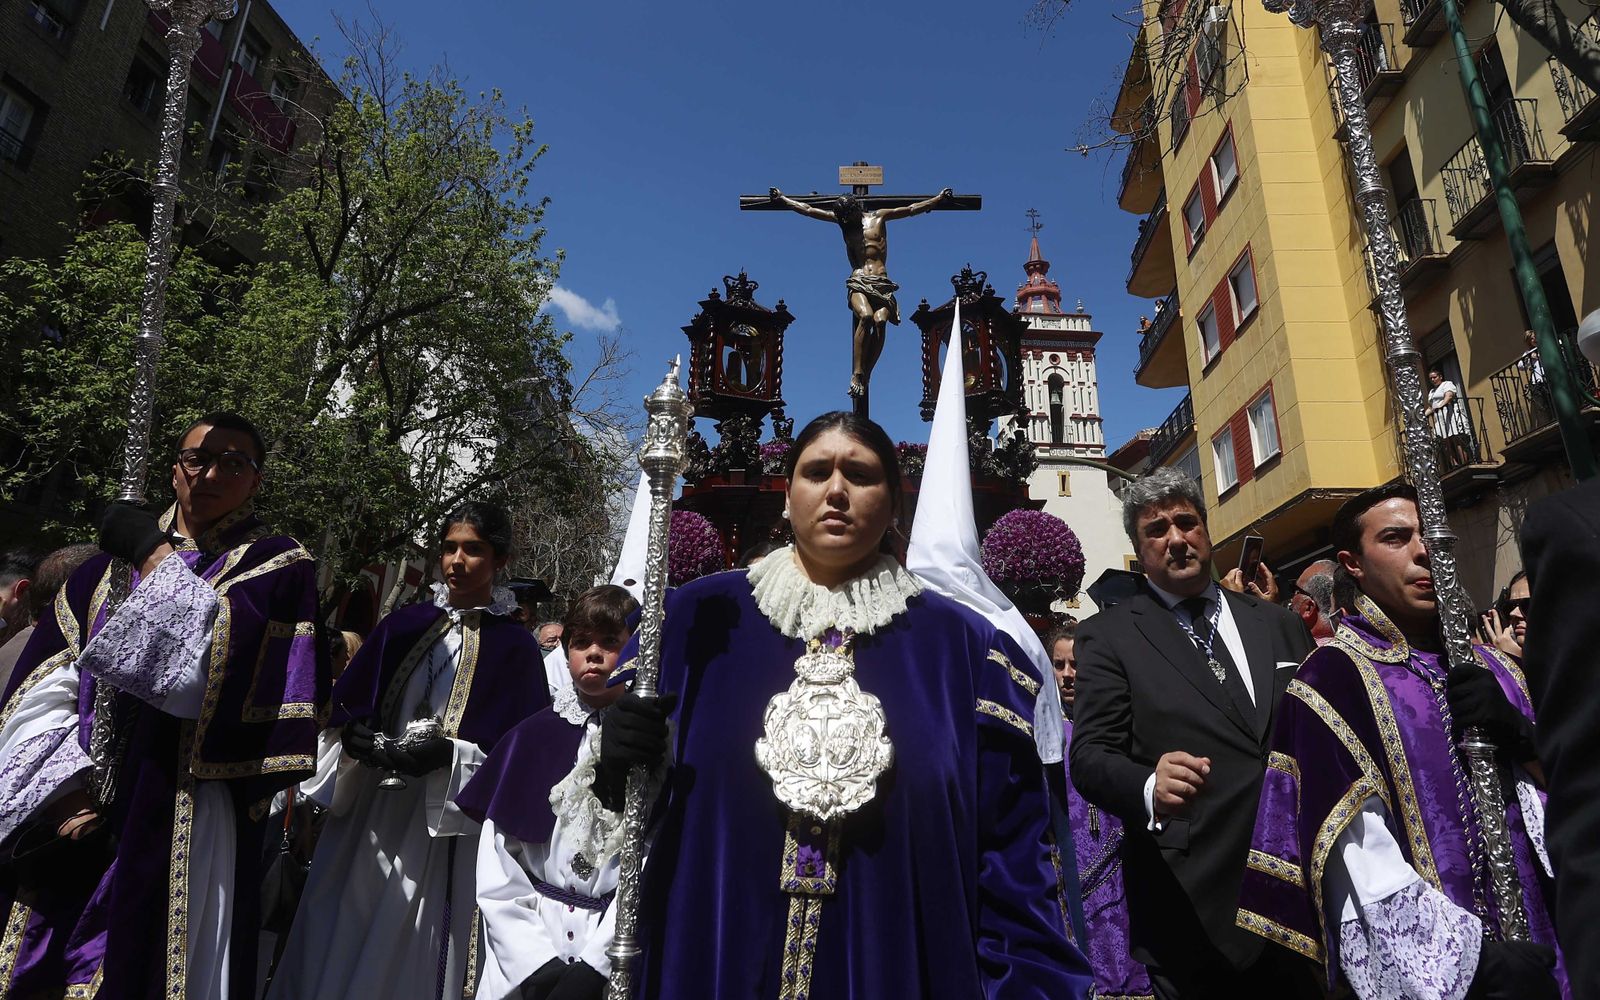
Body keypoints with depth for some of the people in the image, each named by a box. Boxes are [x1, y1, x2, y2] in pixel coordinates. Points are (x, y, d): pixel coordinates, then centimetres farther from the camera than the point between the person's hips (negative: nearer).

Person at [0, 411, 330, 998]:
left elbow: (227, 668, -19)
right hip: (78, 825, 5)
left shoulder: (277, 566, -2)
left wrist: (157, 561, -12)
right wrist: (62, 790, -5)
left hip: (185, 829, -4)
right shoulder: (111, 565, 12)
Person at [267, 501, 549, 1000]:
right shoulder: (403, 625, 6)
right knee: (331, 947, 11)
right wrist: (352, 736, -11)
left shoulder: (514, 646, -6)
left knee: (403, 958, 6)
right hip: (364, 809, 4)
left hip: (441, 824, -4)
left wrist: (450, 754, -22)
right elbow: (343, 705, 10)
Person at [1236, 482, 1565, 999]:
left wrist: (1519, 732, -11)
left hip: (1540, 937, 6)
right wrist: (1470, 956, -22)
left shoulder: (1487, 665, 8)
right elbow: (1357, 852, -19)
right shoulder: (1334, 677, -13)